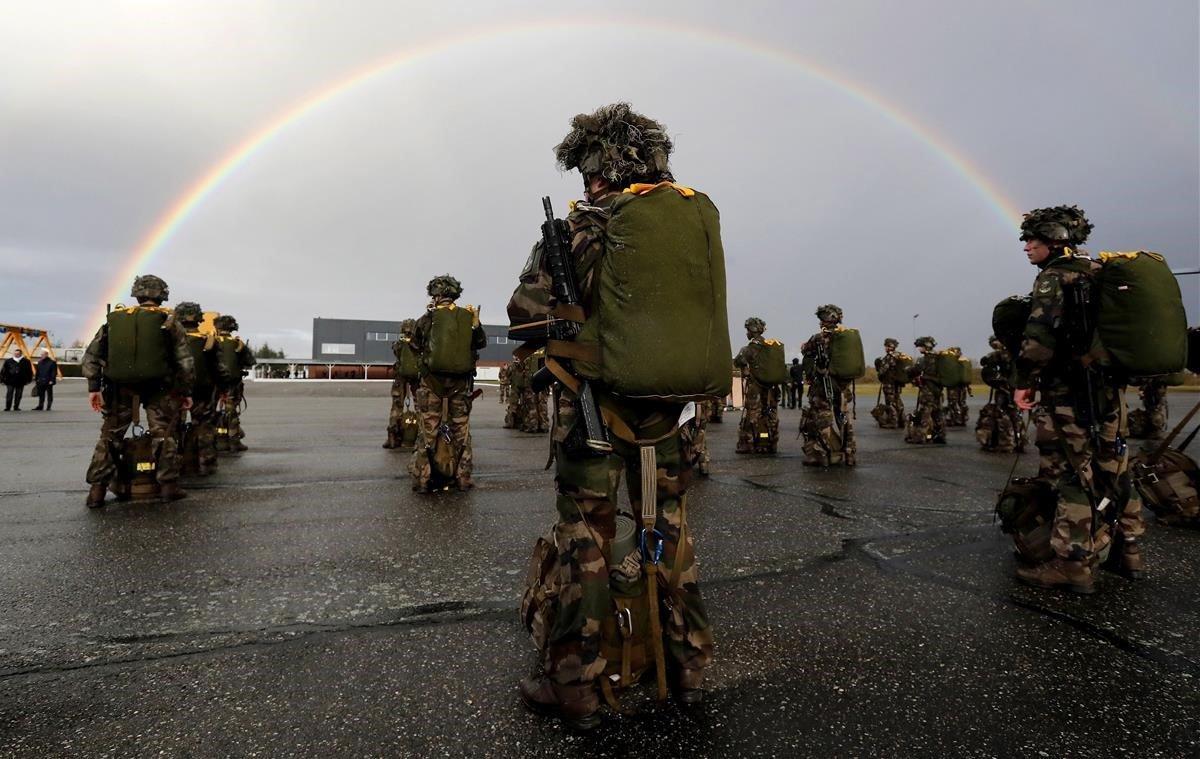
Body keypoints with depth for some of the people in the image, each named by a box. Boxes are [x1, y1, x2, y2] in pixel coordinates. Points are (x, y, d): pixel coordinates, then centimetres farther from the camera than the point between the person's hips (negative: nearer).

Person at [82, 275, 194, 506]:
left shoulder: (114, 319, 9)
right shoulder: (168, 322, 1)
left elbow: (91, 356, 6)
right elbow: (185, 362, -3)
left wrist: (94, 388, 8)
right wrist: (186, 392, 4)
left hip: (120, 390, 3)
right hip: (159, 390, -2)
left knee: (109, 437, 14)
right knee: (163, 436, 7)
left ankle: (97, 491, 13)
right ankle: (168, 486, 8)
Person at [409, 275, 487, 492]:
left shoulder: (427, 318, -6)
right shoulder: (469, 317, -3)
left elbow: (415, 346, 9)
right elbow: (482, 342, 12)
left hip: (432, 380, -1)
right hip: (461, 382, 1)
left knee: (429, 429, 7)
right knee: (461, 429, 11)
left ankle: (423, 478, 10)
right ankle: (462, 477, 14)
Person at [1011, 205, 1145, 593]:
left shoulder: (1054, 276, -11)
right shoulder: (1099, 274, 16)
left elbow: (1041, 331, -24)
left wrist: (1023, 380, -18)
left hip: (1070, 393, -9)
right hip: (1109, 389, 9)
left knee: (1072, 475, -6)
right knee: (1113, 470, 17)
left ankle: (1073, 565, -1)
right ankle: (1128, 552, 28)